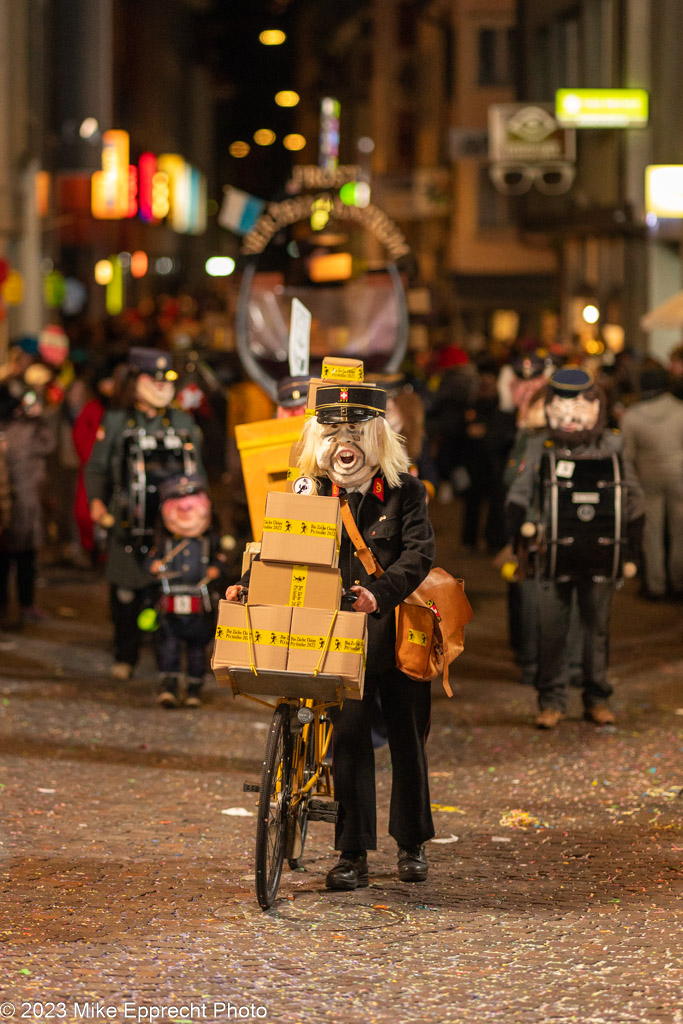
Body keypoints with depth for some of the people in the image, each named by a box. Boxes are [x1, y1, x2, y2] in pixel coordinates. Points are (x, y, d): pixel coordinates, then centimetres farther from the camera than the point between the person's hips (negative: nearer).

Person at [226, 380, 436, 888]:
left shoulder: (405, 491, -3)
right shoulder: (314, 493, 4)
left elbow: (419, 553, -15)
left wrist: (380, 592, -32)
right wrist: (248, 585, -16)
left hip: (399, 632, -1)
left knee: (408, 740, 9)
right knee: (349, 737, -6)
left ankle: (412, 843, 26)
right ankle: (353, 855, -1)